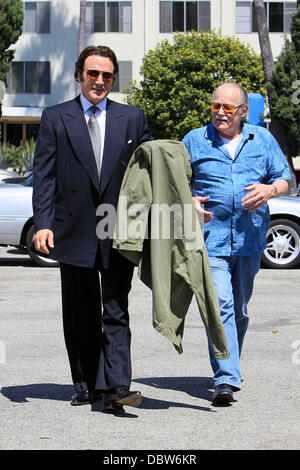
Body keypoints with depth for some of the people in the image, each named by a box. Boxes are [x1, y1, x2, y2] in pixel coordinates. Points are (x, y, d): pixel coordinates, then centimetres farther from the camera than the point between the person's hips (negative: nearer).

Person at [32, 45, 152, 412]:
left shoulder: (132, 119, 8)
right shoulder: (55, 119, 6)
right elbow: (43, 176, 1)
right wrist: (43, 224, -9)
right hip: (74, 232, 1)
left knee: (116, 313, -6)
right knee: (80, 317, 8)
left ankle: (116, 387, -12)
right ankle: (87, 386, 18)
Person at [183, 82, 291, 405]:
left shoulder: (262, 140, 11)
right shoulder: (194, 141, 7)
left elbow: (284, 179, 13)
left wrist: (269, 189, -10)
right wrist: (188, 201, -9)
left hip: (249, 239, 3)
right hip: (210, 238, -3)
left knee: (239, 310, 13)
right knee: (220, 305, -17)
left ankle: (229, 370, 31)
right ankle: (226, 379, -23)